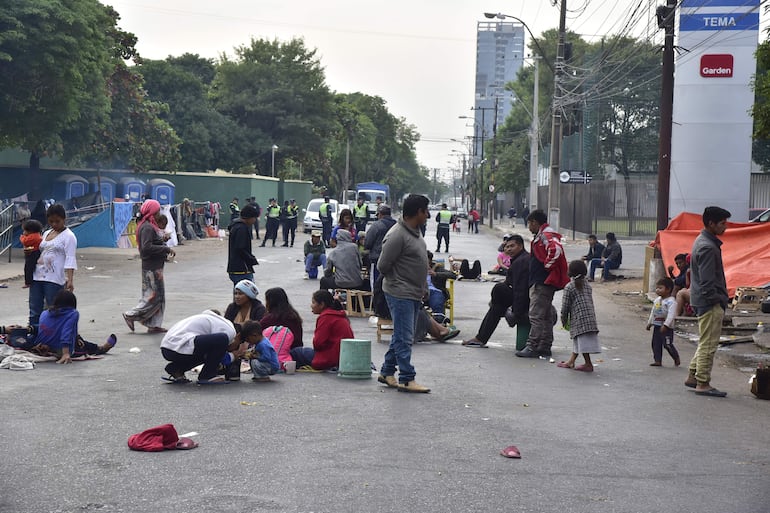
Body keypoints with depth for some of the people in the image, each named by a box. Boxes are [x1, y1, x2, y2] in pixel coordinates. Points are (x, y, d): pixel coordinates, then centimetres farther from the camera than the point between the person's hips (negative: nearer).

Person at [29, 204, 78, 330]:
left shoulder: (68, 236, -4)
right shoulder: (46, 233, 19)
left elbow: (70, 259, -14)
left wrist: (70, 280, -24)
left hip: (55, 279, -7)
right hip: (37, 276, 7)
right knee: (34, 312, 7)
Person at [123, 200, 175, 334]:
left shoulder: (149, 226, 15)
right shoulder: (147, 227, -17)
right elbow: (147, 247, -26)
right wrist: (166, 249, -21)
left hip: (155, 266, 10)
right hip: (152, 268, -10)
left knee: (159, 296, 12)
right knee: (153, 296, -5)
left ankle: (154, 325, 15)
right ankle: (130, 315, 4)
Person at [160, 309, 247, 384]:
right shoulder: (229, 330, -3)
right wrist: (234, 355, 12)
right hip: (179, 347, -10)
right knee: (222, 340, -15)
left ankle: (174, 369, 13)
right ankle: (207, 376, -4)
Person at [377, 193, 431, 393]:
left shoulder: (415, 231, 11)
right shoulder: (397, 235, -20)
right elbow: (382, 265, -17)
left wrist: (422, 286, 15)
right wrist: (398, 280, -5)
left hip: (414, 294, 10)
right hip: (400, 293, -10)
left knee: (401, 335, 16)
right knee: (404, 337, -6)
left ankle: (387, 372, 26)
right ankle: (406, 379, -2)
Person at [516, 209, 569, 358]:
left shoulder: (546, 235, -14)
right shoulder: (542, 235, 19)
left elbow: (556, 250, -31)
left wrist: (546, 266, -21)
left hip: (542, 283, -11)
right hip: (542, 282, 11)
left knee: (536, 315, -10)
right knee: (546, 316, 13)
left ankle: (532, 347, -10)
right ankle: (545, 347, 18)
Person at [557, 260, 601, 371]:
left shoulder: (569, 287, -3)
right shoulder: (587, 286, 15)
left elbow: (565, 306, -3)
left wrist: (564, 320, 9)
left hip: (578, 317, -6)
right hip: (591, 316, 6)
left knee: (582, 340, -2)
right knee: (578, 341, 12)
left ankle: (588, 364, -2)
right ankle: (571, 361, 17)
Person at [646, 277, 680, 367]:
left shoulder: (671, 301, -16)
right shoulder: (656, 300, 11)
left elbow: (671, 315, -23)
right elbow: (652, 312, 21)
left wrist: (665, 325, -28)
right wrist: (649, 323, 20)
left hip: (666, 327, -8)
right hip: (657, 326, 8)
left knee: (668, 344, -5)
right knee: (656, 344, 7)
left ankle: (676, 359, 15)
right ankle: (657, 360, 13)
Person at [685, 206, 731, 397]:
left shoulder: (701, 241, 14)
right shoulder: (708, 247, -19)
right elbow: (707, 281, -22)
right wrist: (718, 301, -17)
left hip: (701, 301, 10)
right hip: (710, 302, -10)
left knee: (705, 342, 18)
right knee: (708, 344, -4)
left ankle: (693, 376, 24)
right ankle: (703, 383, 1)